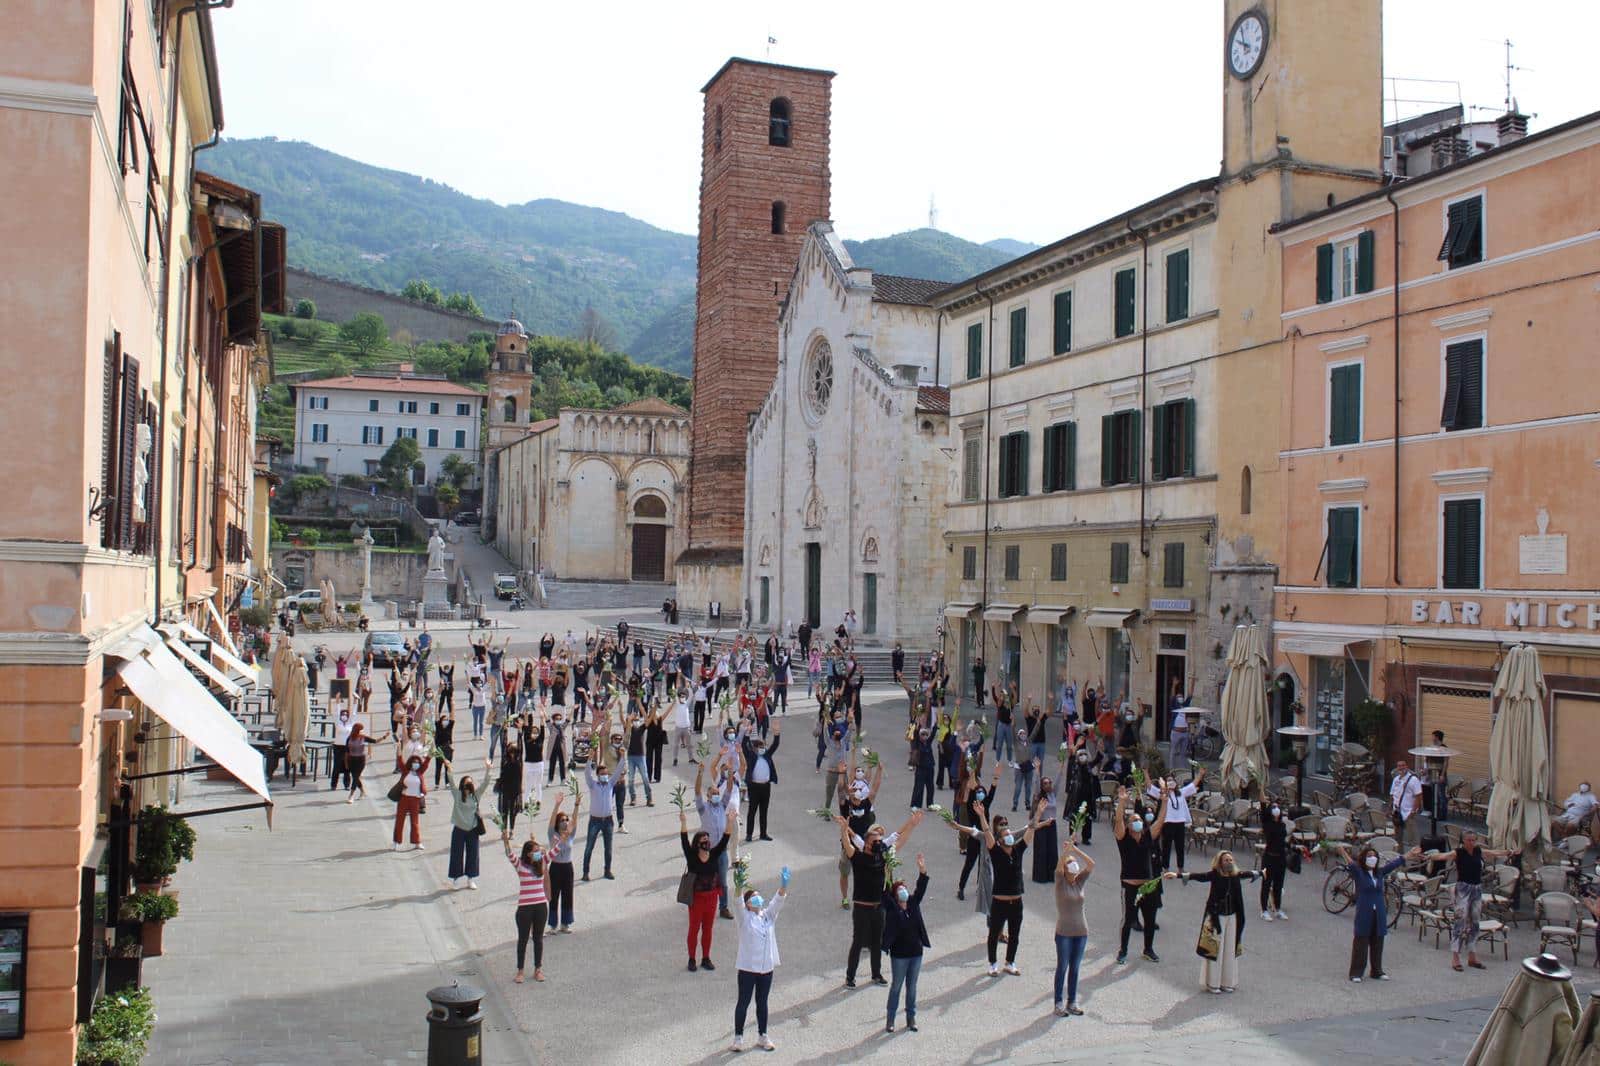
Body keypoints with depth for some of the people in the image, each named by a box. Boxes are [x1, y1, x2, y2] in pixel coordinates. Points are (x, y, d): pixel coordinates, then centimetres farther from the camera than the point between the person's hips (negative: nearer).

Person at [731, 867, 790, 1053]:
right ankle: (738, 1037, 18)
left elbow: (777, 901, -11)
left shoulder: (768, 915, 3)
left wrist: (783, 886, -29)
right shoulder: (744, 918, -8)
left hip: (766, 967, 4)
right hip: (747, 968, -4)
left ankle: (762, 1036, 27)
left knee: (762, 1002, 15)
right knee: (743, 1002, 6)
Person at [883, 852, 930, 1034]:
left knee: (912, 987, 15)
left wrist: (923, 872, -20)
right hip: (899, 954, -4)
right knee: (896, 987, 8)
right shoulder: (892, 908, -10)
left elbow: (921, 889, -7)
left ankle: (911, 1018, 27)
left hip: (916, 952, 4)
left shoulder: (914, 904, 1)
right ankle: (890, 1020, 19)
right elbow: (885, 894, -24)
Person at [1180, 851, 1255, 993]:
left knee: (1230, 950, 11)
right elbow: (1198, 876, -27)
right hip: (1216, 916, -5)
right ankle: (1213, 983, 12)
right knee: (1215, 949, 1)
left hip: (1232, 916, 5)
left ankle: (1227, 982, 25)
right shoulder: (1214, 875, -14)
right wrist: (1179, 875, -41)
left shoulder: (1236, 875, 0)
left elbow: (1249, 873, 20)